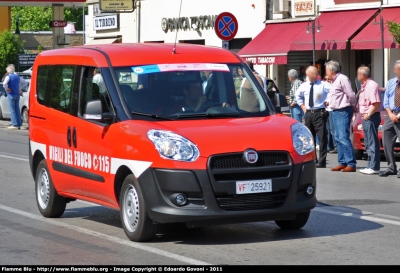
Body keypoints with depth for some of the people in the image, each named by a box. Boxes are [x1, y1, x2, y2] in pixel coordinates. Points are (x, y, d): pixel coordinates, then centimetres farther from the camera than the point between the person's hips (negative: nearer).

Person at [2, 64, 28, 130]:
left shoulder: (8, 77, -9)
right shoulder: (17, 77, 10)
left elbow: (4, 83, -28)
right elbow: (25, 82, 19)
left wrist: (7, 89, -11)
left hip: (11, 95, -6)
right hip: (17, 94, 6)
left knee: (12, 110, -5)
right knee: (17, 109, 10)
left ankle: (15, 125, -9)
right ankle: (19, 124, 10)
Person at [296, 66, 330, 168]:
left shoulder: (323, 85, -5)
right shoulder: (304, 86, 9)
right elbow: (298, 95, 27)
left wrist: (327, 102, -10)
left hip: (319, 113, -5)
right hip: (308, 113, 5)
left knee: (322, 137, -9)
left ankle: (322, 161, -8)